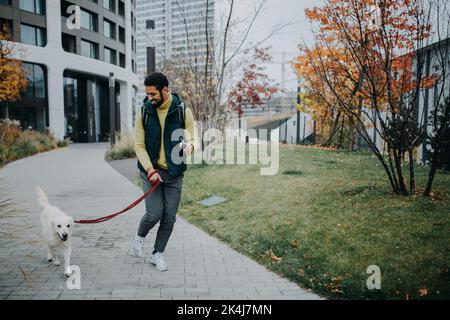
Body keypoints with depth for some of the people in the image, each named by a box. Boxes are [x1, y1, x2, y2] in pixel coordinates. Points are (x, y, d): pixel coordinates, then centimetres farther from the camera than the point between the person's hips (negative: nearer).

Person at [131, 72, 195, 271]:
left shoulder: (183, 111, -4)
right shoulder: (144, 112, -2)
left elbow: (191, 138, -1)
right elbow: (139, 145, -3)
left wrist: (189, 145, -27)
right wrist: (150, 170, -15)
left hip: (174, 173, 1)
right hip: (151, 171, -1)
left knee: (169, 217, 5)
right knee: (154, 213, -8)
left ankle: (157, 254, 26)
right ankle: (140, 236, 25)